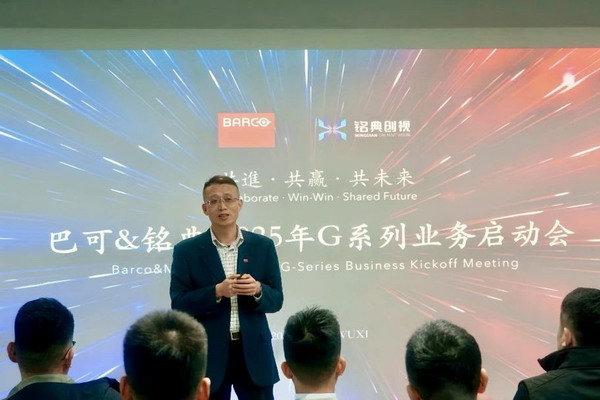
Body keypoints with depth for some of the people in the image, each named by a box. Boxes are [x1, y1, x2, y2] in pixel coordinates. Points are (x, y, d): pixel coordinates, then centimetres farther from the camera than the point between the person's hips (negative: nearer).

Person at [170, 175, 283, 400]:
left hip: (254, 352, 1)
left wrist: (257, 290, -17)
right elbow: (178, 305, -5)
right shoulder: (186, 250, 0)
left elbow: (276, 301, 5)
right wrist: (217, 292, -19)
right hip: (208, 354, -1)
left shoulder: (263, 246, 5)